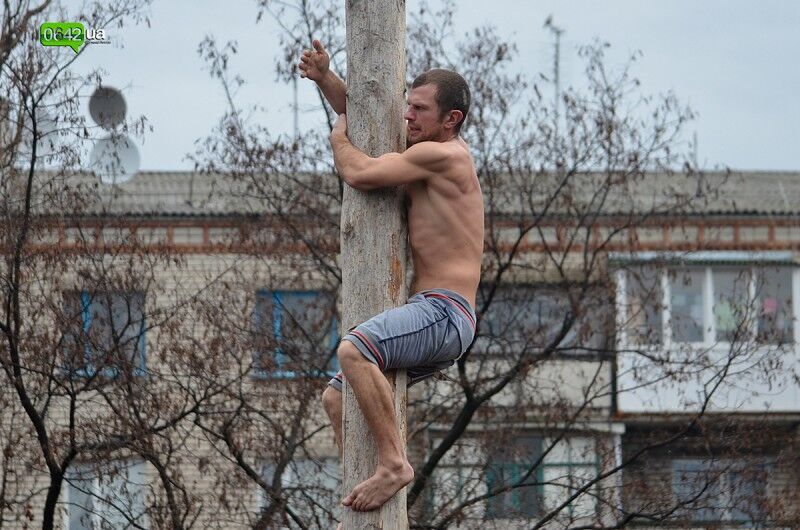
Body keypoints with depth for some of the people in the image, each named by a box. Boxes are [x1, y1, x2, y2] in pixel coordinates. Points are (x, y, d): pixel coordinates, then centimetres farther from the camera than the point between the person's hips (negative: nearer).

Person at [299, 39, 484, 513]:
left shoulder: (442, 155, -11)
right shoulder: (432, 154, 19)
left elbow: (359, 174, -17)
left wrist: (339, 140, 3)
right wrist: (325, 79, 14)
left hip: (444, 313, -11)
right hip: (434, 318, 11)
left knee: (352, 350, -34)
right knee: (336, 397, 19)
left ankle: (394, 463, -29)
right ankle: (365, 502, 16)